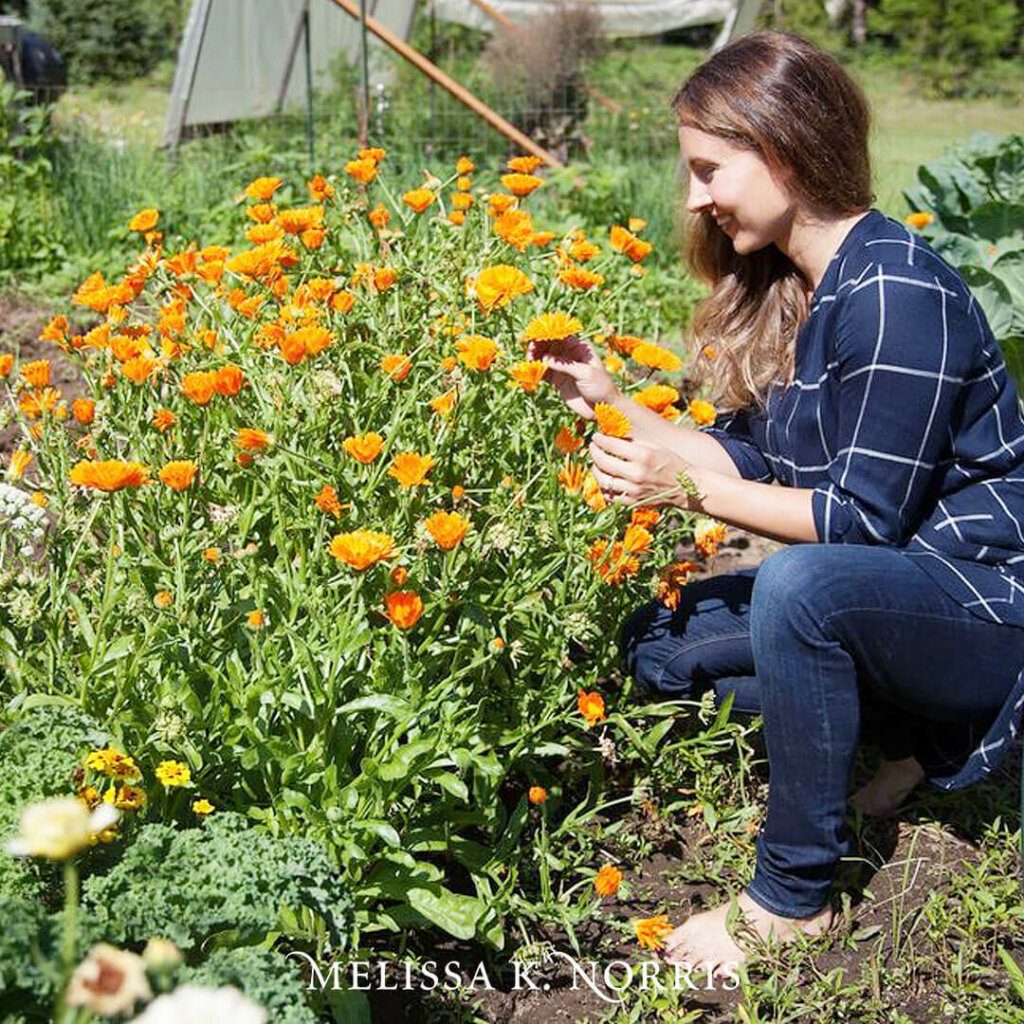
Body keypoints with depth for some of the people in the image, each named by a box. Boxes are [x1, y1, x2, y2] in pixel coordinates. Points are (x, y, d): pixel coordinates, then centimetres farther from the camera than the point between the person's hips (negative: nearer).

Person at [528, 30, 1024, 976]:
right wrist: (610, 401, -2)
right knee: (658, 644, 4)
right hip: (871, 585, 9)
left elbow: (861, 517, -24)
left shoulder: (892, 290, -24)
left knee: (801, 586, -37)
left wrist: (691, 488, -21)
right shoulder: (783, 283, 4)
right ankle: (906, 738, 6)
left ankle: (795, 897, -18)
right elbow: (752, 458, 5)